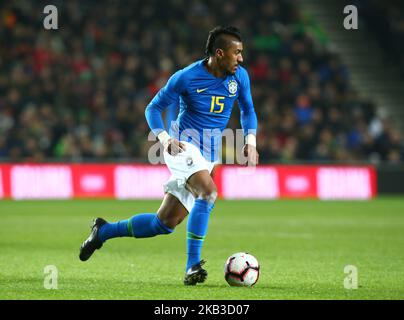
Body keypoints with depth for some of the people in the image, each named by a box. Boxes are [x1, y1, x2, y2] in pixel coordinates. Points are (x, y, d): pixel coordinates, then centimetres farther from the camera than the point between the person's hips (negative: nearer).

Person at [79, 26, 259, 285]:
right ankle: (192, 267, -31)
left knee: (164, 224, 6)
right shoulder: (186, 77, -12)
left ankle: (104, 231, 26)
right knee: (209, 193, -33)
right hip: (184, 146, -6)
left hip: (209, 157, 6)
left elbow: (248, 110, 16)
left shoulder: (240, 76, 1)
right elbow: (153, 108, -2)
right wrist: (165, 139, -18)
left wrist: (250, 141, -1)